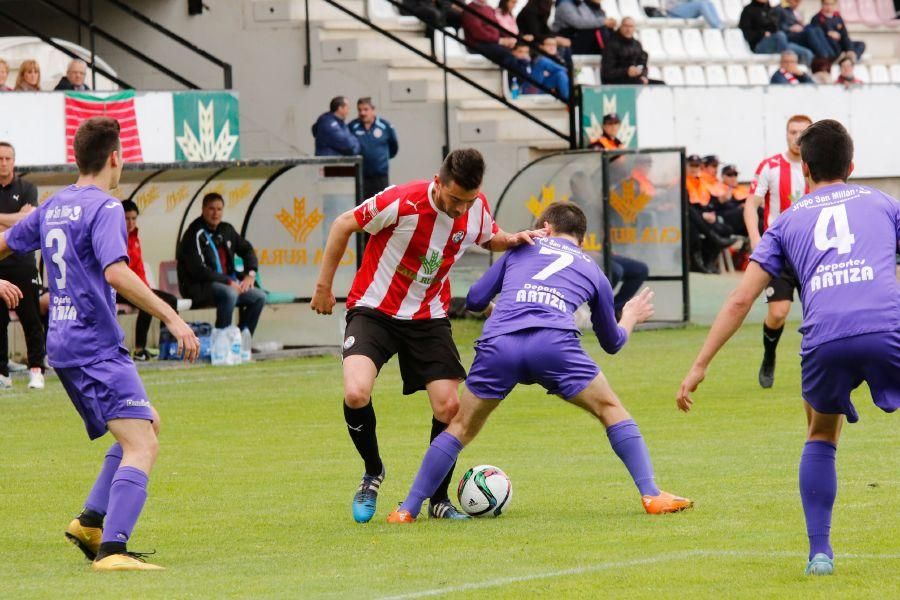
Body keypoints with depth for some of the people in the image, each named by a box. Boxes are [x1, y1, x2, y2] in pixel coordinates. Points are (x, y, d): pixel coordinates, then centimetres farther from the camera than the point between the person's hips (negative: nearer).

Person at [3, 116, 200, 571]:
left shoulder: (52, 207, 13)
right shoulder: (104, 208, -12)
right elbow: (116, 273, -26)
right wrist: (171, 317, -28)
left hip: (63, 344, 9)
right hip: (97, 347, -9)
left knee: (148, 425, 22)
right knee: (141, 446, -17)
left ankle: (91, 522, 16)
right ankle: (112, 550, -32)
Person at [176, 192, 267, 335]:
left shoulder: (226, 230, 12)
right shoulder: (195, 234, -13)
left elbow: (247, 250, 25)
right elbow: (198, 270, -21)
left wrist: (250, 274, 7)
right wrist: (228, 282, -20)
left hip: (228, 283, 8)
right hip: (198, 287, -8)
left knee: (259, 296, -6)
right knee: (229, 294, -36)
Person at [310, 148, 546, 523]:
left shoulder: (476, 207, -8)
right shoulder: (402, 202, -24)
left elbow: (490, 238, 16)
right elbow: (343, 225, -9)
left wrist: (513, 240, -8)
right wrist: (324, 286, -4)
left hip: (429, 317, 4)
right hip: (374, 310, -4)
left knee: (448, 407, -8)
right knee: (356, 394, -25)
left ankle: (439, 500, 14)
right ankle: (373, 473, 4)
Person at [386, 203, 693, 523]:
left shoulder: (523, 249, 29)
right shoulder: (593, 271, 30)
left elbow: (474, 300, 29)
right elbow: (612, 342, 41)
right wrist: (630, 317, 64)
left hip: (498, 343, 1)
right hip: (553, 343, -1)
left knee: (462, 427, 17)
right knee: (611, 410, 19)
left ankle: (408, 509, 15)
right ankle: (652, 496, 9)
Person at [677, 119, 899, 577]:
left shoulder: (789, 221, 26)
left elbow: (741, 299, 19)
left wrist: (700, 366, 21)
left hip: (824, 339, 1)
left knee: (821, 436, 27)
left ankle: (819, 552, 16)